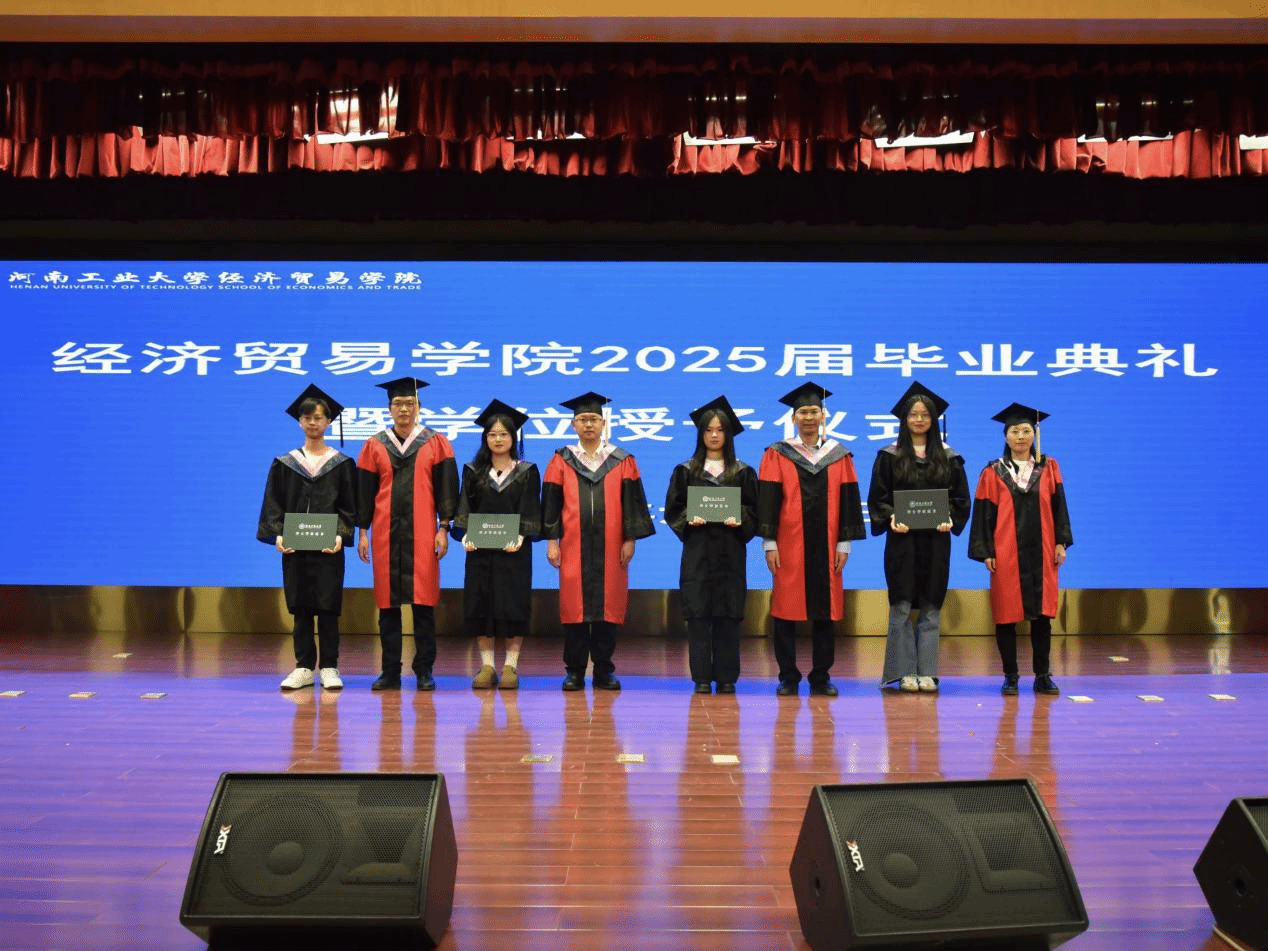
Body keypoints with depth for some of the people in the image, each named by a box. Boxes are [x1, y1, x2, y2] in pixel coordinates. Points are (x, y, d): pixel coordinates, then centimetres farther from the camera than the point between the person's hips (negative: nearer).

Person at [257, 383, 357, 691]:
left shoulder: (342, 464, 4)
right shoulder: (284, 464, 8)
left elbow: (348, 506, 1)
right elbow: (274, 504, 6)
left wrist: (340, 535, -14)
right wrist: (277, 535, -10)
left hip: (328, 547, -2)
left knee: (328, 607, 0)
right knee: (300, 608, 6)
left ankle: (329, 667, 9)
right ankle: (304, 667, 14)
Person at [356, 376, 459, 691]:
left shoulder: (436, 444, 5)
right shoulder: (375, 446, 9)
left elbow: (445, 488, 2)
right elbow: (365, 491, 10)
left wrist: (443, 528, -4)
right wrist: (363, 532, 4)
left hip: (422, 533, -2)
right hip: (386, 532, 2)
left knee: (423, 600, -1)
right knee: (387, 601, 4)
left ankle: (424, 670, 8)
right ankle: (390, 671, 12)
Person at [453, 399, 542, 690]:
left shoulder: (527, 472, 3)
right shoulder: (474, 471, 9)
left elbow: (529, 511, -3)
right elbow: (465, 508, 4)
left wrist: (520, 538, -18)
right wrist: (465, 536, -13)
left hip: (514, 549, -2)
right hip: (480, 549, 2)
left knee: (513, 606, -1)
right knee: (480, 605, 2)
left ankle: (511, 666, 7)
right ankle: (486, 666, 11)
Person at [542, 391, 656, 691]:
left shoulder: (622, 461, 8)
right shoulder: (562, 461, 8)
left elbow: (632, 502, 6)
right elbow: (551, 503, 6)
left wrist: (630, 539, -1)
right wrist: (551, 540, -1)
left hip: (609, 547, 0)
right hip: (573, 546, 0)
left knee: (608, 606, 2)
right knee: (574, 606, 0)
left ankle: (603, 671, 13)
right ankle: (575, 672, 10)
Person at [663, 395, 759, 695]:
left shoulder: (743, 473, 9)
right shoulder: (685, 471, 8)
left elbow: (754, 512, 6)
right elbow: (672, 511, 6)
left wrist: (740, 520, -14)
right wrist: (689, 519, -13)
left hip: (730, 553, 0)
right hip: (697, 553, 0)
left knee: (728, 615, -1)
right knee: (698, 614, -2)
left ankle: (726, 678, 7)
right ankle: (701, 678, 5)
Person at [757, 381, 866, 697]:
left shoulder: (839, 455, 8)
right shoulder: (777, 455, 3)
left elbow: (848, 500, 7)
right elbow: (767, 500, -1)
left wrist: (844, 543, 1)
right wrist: (769, 543, -8)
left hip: (825, 547, 2)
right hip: (789, 546, -2)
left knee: (825, 611, 5)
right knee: (786, 611, 1)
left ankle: (821, 678, 16)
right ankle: (788, 678, 12)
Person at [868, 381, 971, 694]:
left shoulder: (949, 457, 8)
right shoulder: (889, 456, 3)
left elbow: (960, 497, 8)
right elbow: (877, 497, 1)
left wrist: (950, 520, -10)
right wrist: (891, 519, -15)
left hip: (935, 541, 1)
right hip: (902, 540, -1)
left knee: (931, 609, 4)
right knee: (901, 608, -1)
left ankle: (927, 672, 10)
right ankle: (905, 672, 7)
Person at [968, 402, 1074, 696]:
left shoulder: (1049, 468, 7)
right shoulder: (993, 473, 2)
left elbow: (1058, 506, 7)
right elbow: (984, 515, 0)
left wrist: (1061, 543, -1)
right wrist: (985, 552, -5)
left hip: (1041, 553, 2)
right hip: (1006, 554, -1)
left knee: (1042, 614, 4)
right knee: (1006, 615, 2)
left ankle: (1042, 676, 14)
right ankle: (1010, 676, 11)